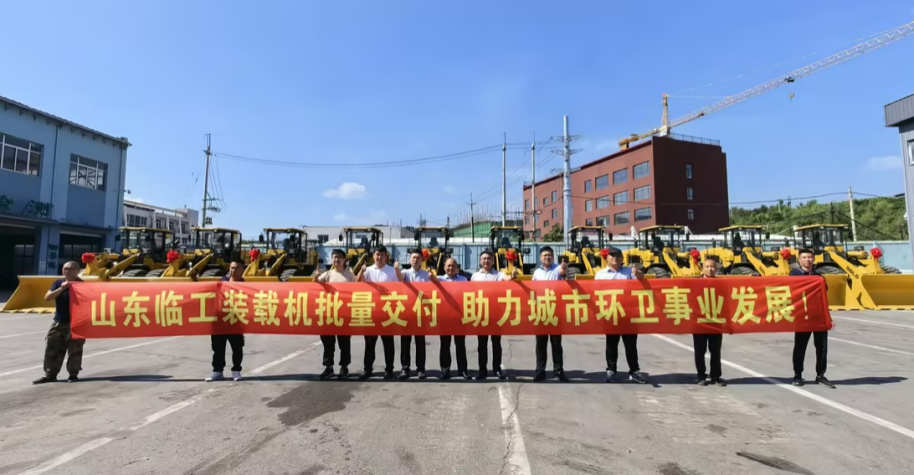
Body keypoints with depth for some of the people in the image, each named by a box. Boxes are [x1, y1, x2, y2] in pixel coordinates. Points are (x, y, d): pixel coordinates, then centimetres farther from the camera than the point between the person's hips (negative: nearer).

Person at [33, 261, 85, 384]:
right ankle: (50, 375, 19)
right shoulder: (58, 283, 8)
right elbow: (47, 297, -4)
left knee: (74, 350, 1)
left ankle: (73, 374, 11)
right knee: (51, 348, 8)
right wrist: (61, 288, -18)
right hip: (58, 322, 5)